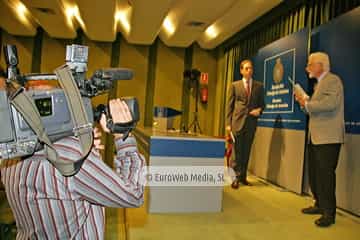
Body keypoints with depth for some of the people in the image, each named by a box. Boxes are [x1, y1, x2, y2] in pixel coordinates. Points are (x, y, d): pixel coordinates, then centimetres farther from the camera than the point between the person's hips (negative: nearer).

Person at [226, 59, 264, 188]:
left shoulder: (259, 86, 10)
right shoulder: (235, 85, 6)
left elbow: (262, 103, 14)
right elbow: (230, 105, 3)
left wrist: (259, 110, -10)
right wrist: (228, 123, -4)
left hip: (251, 122, 2)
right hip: (238, 121, -2)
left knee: (246, 151, 8)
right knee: (238, 151, 0)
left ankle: (243, 176, 17)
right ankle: (237, 177, 7)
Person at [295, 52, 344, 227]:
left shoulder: (332, 80, -9)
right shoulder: (319, 83, 20)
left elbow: (330, 103, -25)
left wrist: (307, 104, -15)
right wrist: (304, 101, 8)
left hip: (328, 138, -10)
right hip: (315, 137, 10)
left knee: (325, 175, -6)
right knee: (314, 173, 15)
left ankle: (329, 213, 4)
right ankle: (320, 205, 29)